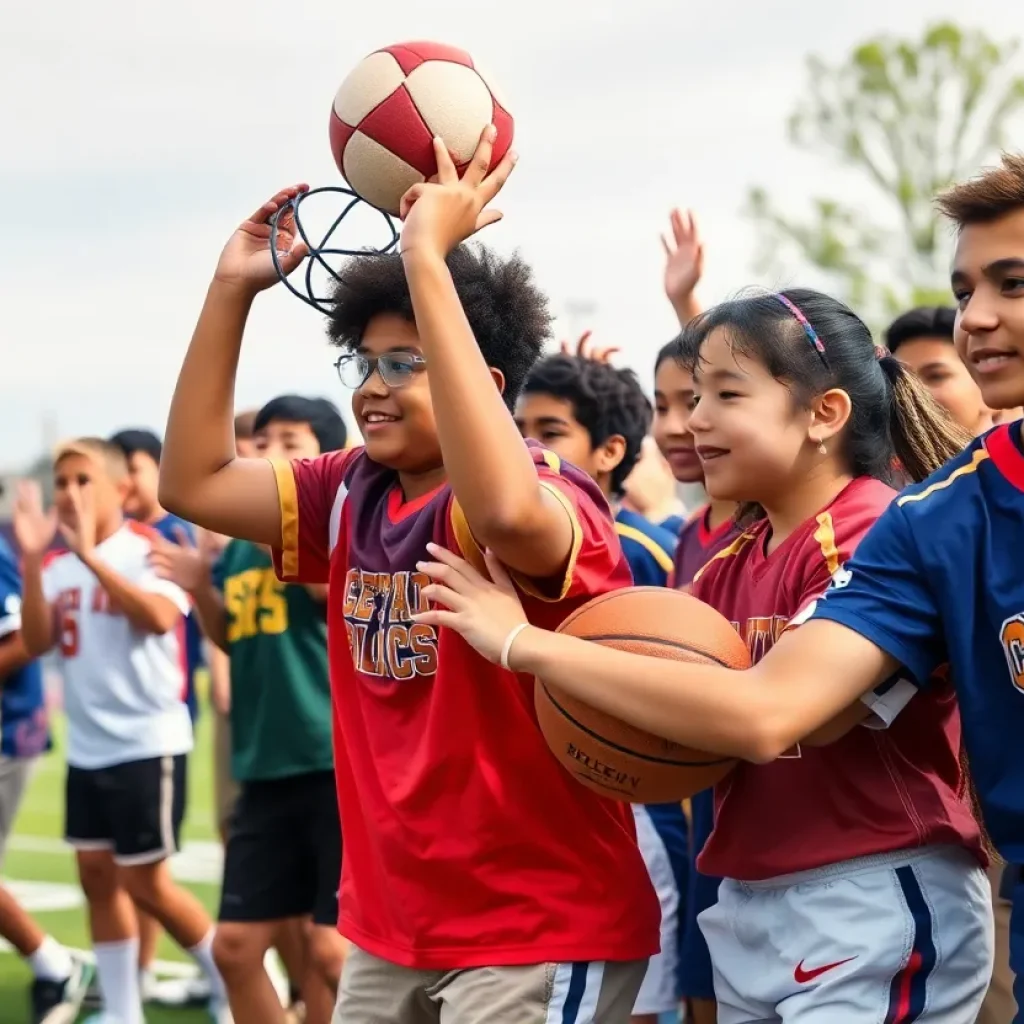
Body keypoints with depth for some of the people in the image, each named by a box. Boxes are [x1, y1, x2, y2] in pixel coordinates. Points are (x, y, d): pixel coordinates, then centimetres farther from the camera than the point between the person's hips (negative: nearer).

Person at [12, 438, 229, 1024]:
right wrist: (32, 560, -17)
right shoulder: (57, 566, 7)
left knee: (144, 881, -3)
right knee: (97, 875, 9)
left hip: (148, 743, -7)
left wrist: (90, 555, -34)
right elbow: (37, 643, -4)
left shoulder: (149, 549, -10)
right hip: (87, 748, 7)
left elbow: (159, 617, -27)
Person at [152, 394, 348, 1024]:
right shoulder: (241, 541, 14)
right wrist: (201, 589, 8)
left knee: (332, 948, -4)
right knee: (237, 943, 9)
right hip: (266, 768, 7)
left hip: (341, 763, -7)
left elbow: (330, 580, -27)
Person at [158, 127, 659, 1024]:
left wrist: (428, 261, -39)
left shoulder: (545, 494, -18)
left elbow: (505, 512, -42)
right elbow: (193, 483, 6)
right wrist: (234, 286, -1)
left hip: (539, 933, -7)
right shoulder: (354, 496, 5)